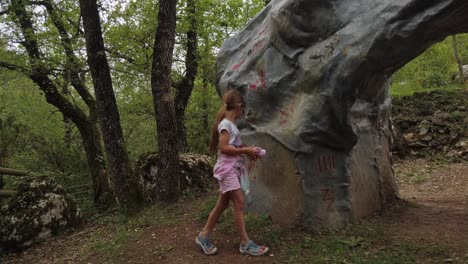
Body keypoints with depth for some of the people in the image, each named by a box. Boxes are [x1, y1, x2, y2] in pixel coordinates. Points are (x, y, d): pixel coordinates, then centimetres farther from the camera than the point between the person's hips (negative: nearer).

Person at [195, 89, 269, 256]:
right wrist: (246, 150, -16)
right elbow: (224, 148, -20)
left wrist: (248, 153, 7)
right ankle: (245, 244, 0)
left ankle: (203, 236, 20)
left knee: (222, 204, 11)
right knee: (239, 202, -8)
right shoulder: (225, 124, -12)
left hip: (233, 169, 10)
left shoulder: (231, 124, 16)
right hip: (227, 169, -10)